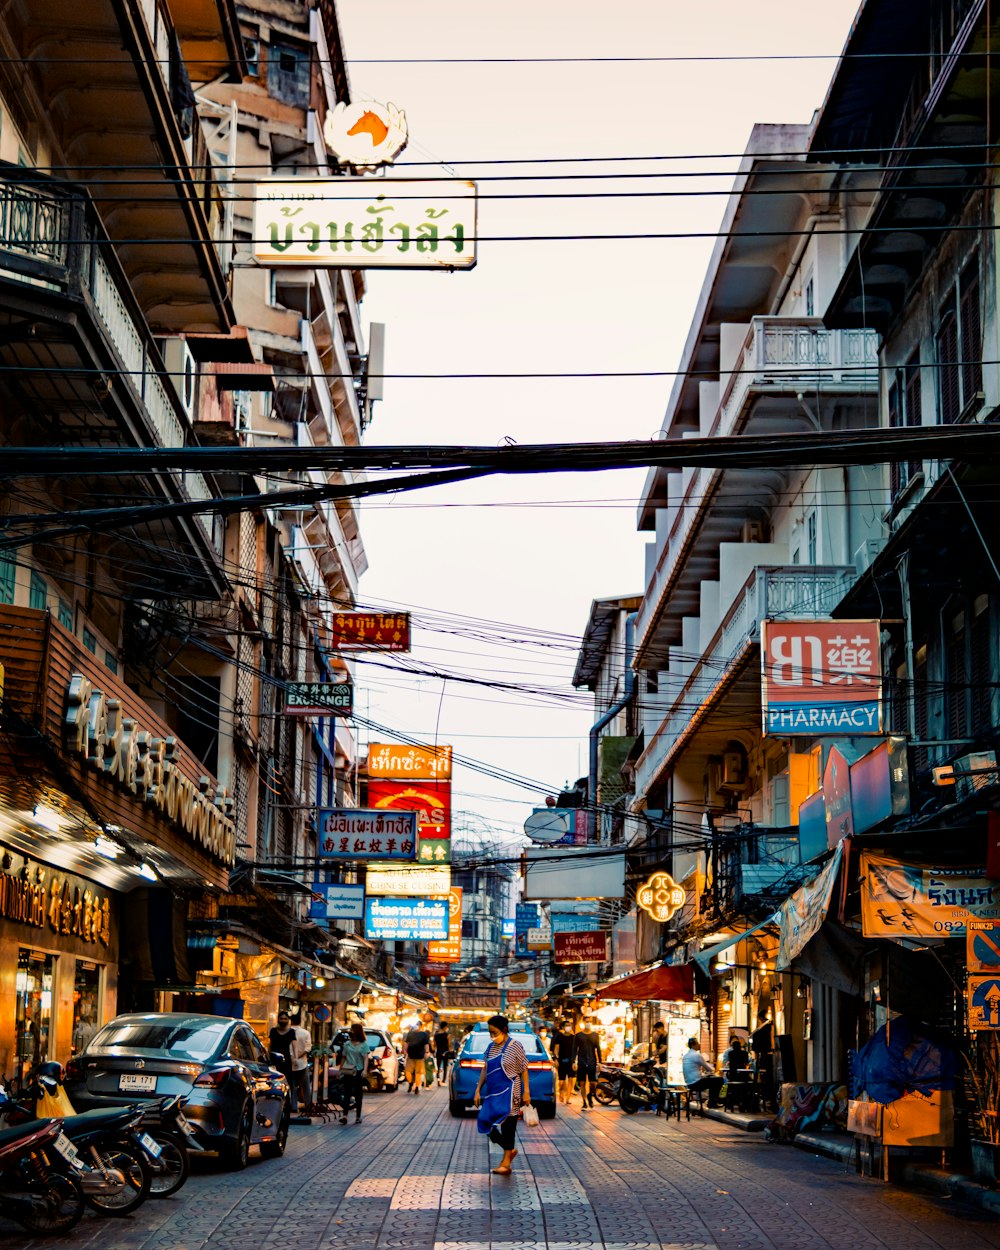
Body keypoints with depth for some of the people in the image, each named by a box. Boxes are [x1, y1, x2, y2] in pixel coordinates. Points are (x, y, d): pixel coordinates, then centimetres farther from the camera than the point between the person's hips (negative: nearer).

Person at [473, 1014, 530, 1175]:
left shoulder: (515, 1047, -7)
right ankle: (510, 1151, 24)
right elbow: (485, 1070, 14)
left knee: (507, 1126, -4)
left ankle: (506, 1163, 5)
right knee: (487, 1126, 3)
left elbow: (524, 1070, -5)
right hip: (492, 1094, 6)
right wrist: (478, 1090, 11)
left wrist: (526, 1092, -7)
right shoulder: (491, 1047, 10)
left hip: (508, 1094, -6)